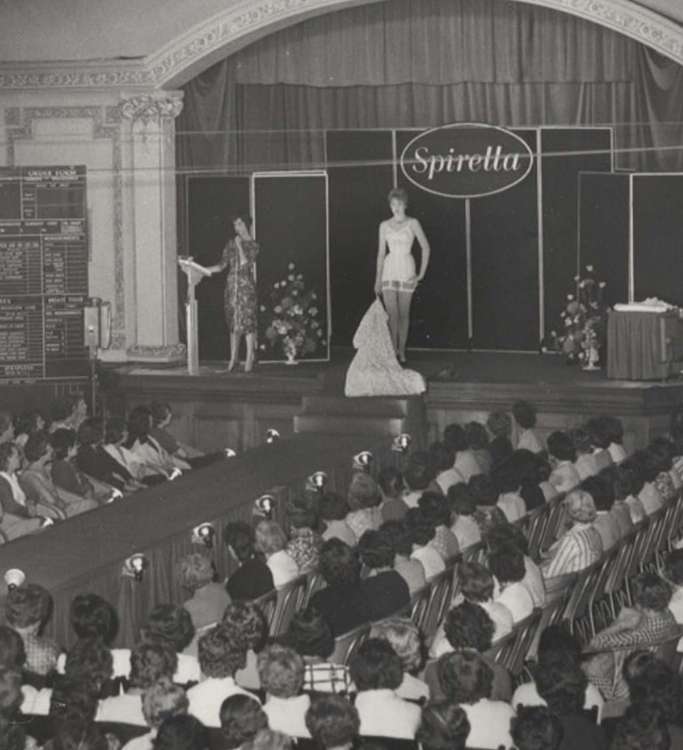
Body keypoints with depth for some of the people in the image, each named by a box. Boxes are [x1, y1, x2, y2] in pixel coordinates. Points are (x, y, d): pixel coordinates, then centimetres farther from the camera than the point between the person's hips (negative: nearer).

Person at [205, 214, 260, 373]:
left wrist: (240, 245, -7)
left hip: (246, 287, -4)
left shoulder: (253, 246, 1)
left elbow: (245, 263, -14)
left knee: (247, 322, -7)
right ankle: (233, 358, 10)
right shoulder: (231, 244, 13)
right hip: (232, 286, 4)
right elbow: (222, 265, 11)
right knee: (233, 323, 5)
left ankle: (250, 359, -2)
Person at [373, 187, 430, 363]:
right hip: (389, 270, 1)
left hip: (406, 271, -1)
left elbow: (425, 247, 1)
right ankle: (393, 351, -5)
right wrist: (378, 279, 7)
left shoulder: (413, 223, -1)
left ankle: (402, 351, 14)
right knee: (392, 314, -6)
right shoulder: (384, 226, 6)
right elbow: (381, 252, 9)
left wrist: (421, 273, -3)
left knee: (404, 313, 5)